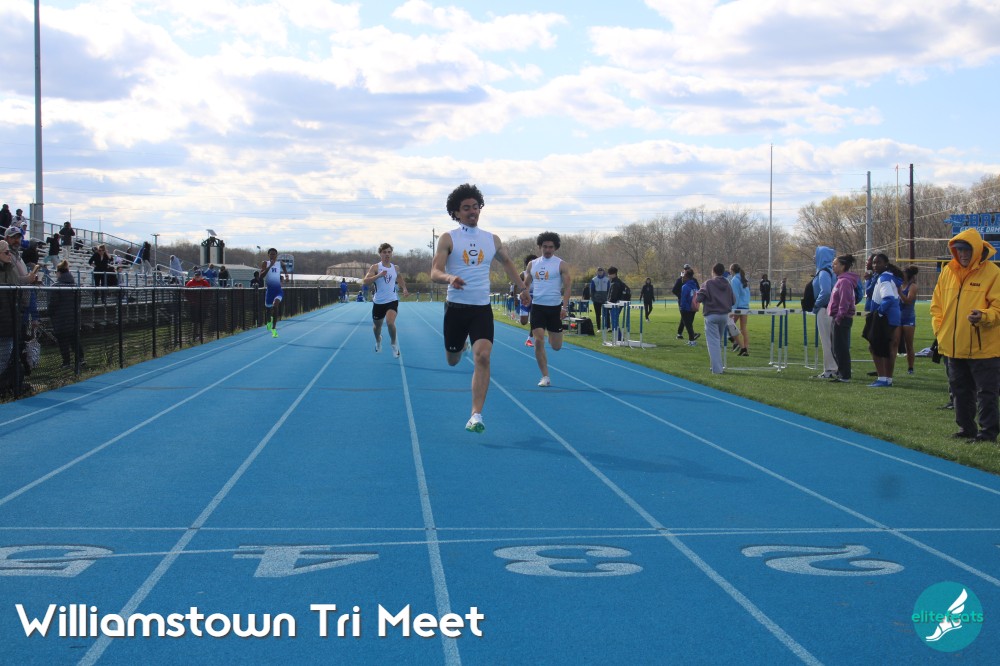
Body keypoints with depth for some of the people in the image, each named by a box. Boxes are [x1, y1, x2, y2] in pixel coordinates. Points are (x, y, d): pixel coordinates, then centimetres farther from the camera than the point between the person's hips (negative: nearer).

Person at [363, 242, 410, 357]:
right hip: (378, 302, 0)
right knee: (377, 325, 16)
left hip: (392, 300, 0)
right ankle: (378, 341, 50)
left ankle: (393, 343, 1)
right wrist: (378, 275, -31)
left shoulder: (395, 268, 4)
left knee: (390, 322, -24)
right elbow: (365, 282, -19)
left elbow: (400, 278, 27)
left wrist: (404, 289, 13)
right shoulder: (375, 267, -8)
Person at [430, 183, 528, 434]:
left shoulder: (492, 239, 8)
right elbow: (435, 272, -13)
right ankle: (460, 345, 53)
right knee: (452, 360, 12)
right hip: (456, 307, -1)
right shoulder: (448, 239, -4)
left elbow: (507, 262, 27)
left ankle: (476, 415, -17)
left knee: (483, 357, -17)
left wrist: (522, 288, 28)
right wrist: (449, 278, -34)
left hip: (482, 308, 1)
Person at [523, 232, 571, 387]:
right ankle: (545, 377, -3)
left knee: (556, 346, 4)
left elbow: (567, 286, -6)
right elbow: (526, 285, 15)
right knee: (539, 342, -10)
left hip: (555, 307, -2)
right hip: (537, 306, 2)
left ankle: (552, 335, 43)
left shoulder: (561, 265, -1)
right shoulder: (532, 264, 8)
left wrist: (565, 307, -16)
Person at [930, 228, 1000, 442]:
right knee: (960, 391, 15)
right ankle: (966, 429, 27)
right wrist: (939, 329, 5)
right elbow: (936, 304, 14)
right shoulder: (947, 271, 8)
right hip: (954, 347, 6)